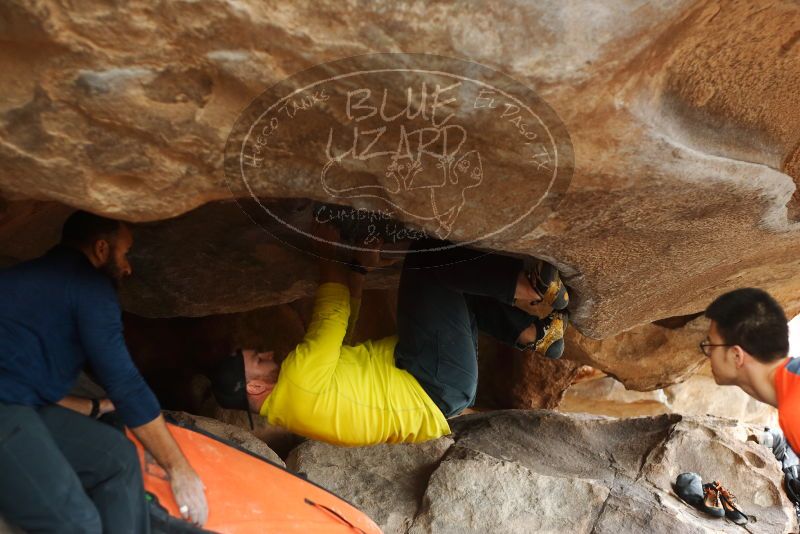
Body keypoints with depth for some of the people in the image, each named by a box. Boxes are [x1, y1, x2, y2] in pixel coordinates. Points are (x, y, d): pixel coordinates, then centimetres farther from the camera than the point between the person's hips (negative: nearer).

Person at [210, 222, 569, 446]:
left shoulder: (282, 410, 11)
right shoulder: (297, 377, -21)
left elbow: (337, 332, 15)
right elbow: (333, 311, -11)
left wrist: (360, 269, 9)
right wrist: (329, 249, 0)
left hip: (426, 393, 10)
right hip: (435, 391, -10)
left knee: (461, 287, 19)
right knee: (428, 255, -16)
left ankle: (536, 334, 11)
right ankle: (529, 287, -14)